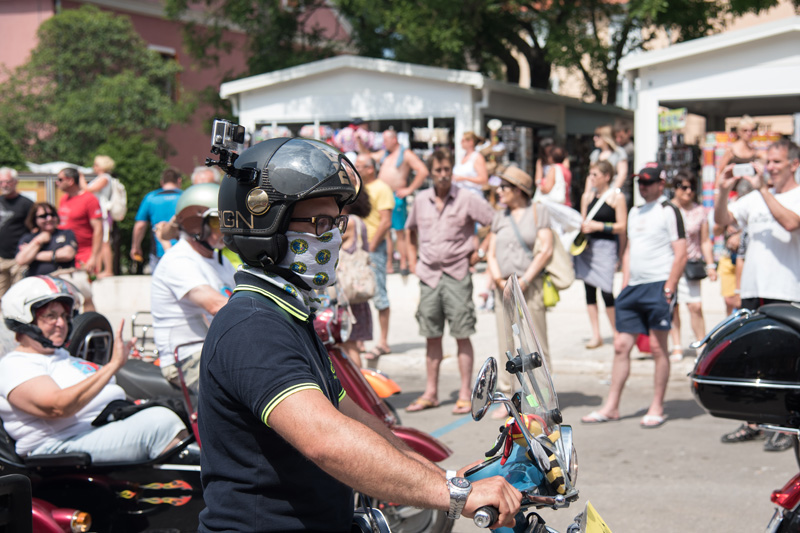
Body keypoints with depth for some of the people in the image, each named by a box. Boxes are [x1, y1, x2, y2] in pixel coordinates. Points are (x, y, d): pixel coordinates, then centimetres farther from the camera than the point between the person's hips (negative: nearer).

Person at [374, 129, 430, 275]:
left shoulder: (406, 155, -3)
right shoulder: (383, 154, 16)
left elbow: (423, 171, -11)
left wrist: (409, 190, -12)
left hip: (396, 197, -6)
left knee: (400, 231, -3)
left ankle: (403, 264, 1)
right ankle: (388, 263, 11)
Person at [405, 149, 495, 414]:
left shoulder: (467, 200, -5)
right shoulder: (421, 200, 8)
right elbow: (411, 230, 25)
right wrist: (412, 261, 17)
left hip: (457, 275, -4)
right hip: (428, 275, 4)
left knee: (462, 335, -3)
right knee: (431, 336, 9)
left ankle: (465, 394, 3)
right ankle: (431, 393, 16)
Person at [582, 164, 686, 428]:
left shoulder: (669, 211, -3)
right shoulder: (634, 212, 19)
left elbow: (681, 255, -9)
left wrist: (668, 289, -15)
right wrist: (625, 285, 13)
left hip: (658, 286, -7)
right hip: (634, 288, 7)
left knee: (658, 347, -2)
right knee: (621, 346, 4)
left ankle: (657, 408, 5)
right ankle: (611, 406, 9)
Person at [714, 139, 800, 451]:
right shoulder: (756, 197, 15)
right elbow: (722, 219, 12)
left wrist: (762, 188, -19)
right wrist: (723, 189, -4)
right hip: (752, 291, 6)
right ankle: (752, 424, 19)